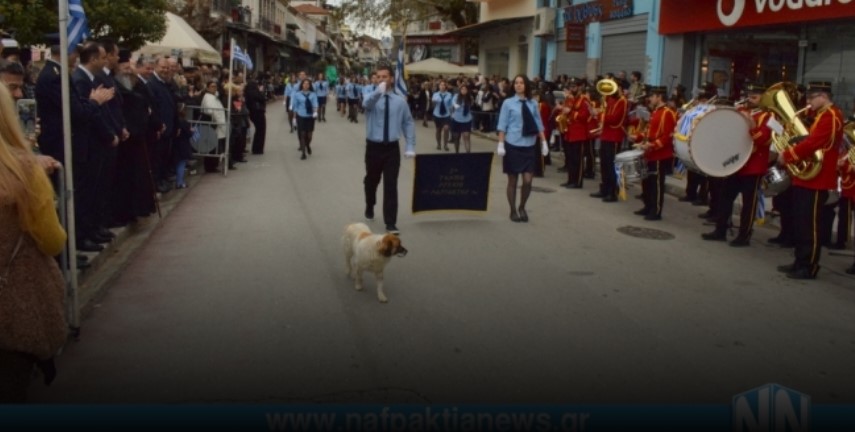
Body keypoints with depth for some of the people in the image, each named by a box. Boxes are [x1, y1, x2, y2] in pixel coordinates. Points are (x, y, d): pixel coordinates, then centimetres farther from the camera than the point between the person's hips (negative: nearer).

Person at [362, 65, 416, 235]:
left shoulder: (400, 100, 0)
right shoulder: (372, 98, -6)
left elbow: (408, 122, 6)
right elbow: (366, 104, -32)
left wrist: (410, 146, -1)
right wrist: (378, 92, -52)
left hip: (392, 148, 0)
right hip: (373, 147, 0)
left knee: (391, 185, -5)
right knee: (371, 181, 20)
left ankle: (391, 223, 0)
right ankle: (369, 208, 48)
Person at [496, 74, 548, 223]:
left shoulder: (533, 104, 5)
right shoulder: (508, 103, -3)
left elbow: (538, 124, 9)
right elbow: (502, 125, -4)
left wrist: (544, 142, 5)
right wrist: (501, 144, -10)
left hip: (528, 146, 2)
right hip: (512, 146, -2)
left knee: (528, 181, -3)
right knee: (512, 180, 5)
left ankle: (522, 208, 19)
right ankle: (513, 211, 19)